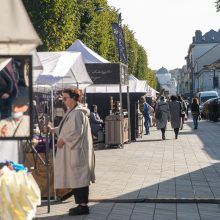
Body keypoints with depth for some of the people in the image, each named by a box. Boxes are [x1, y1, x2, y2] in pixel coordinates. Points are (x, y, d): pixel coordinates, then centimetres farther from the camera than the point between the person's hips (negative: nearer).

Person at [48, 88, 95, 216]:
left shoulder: (77, 112, -16)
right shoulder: (72, 111, 15)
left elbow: (77, 132, -22)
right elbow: (67, 129, 22)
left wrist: (63, 140, -16)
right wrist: (53, 129, 14)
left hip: (77, 151, -10)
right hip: (72, 151, 10)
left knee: (78, 177, -6)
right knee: (76, 178, 13)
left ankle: (83, 206, -1)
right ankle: (81, 204, 19)